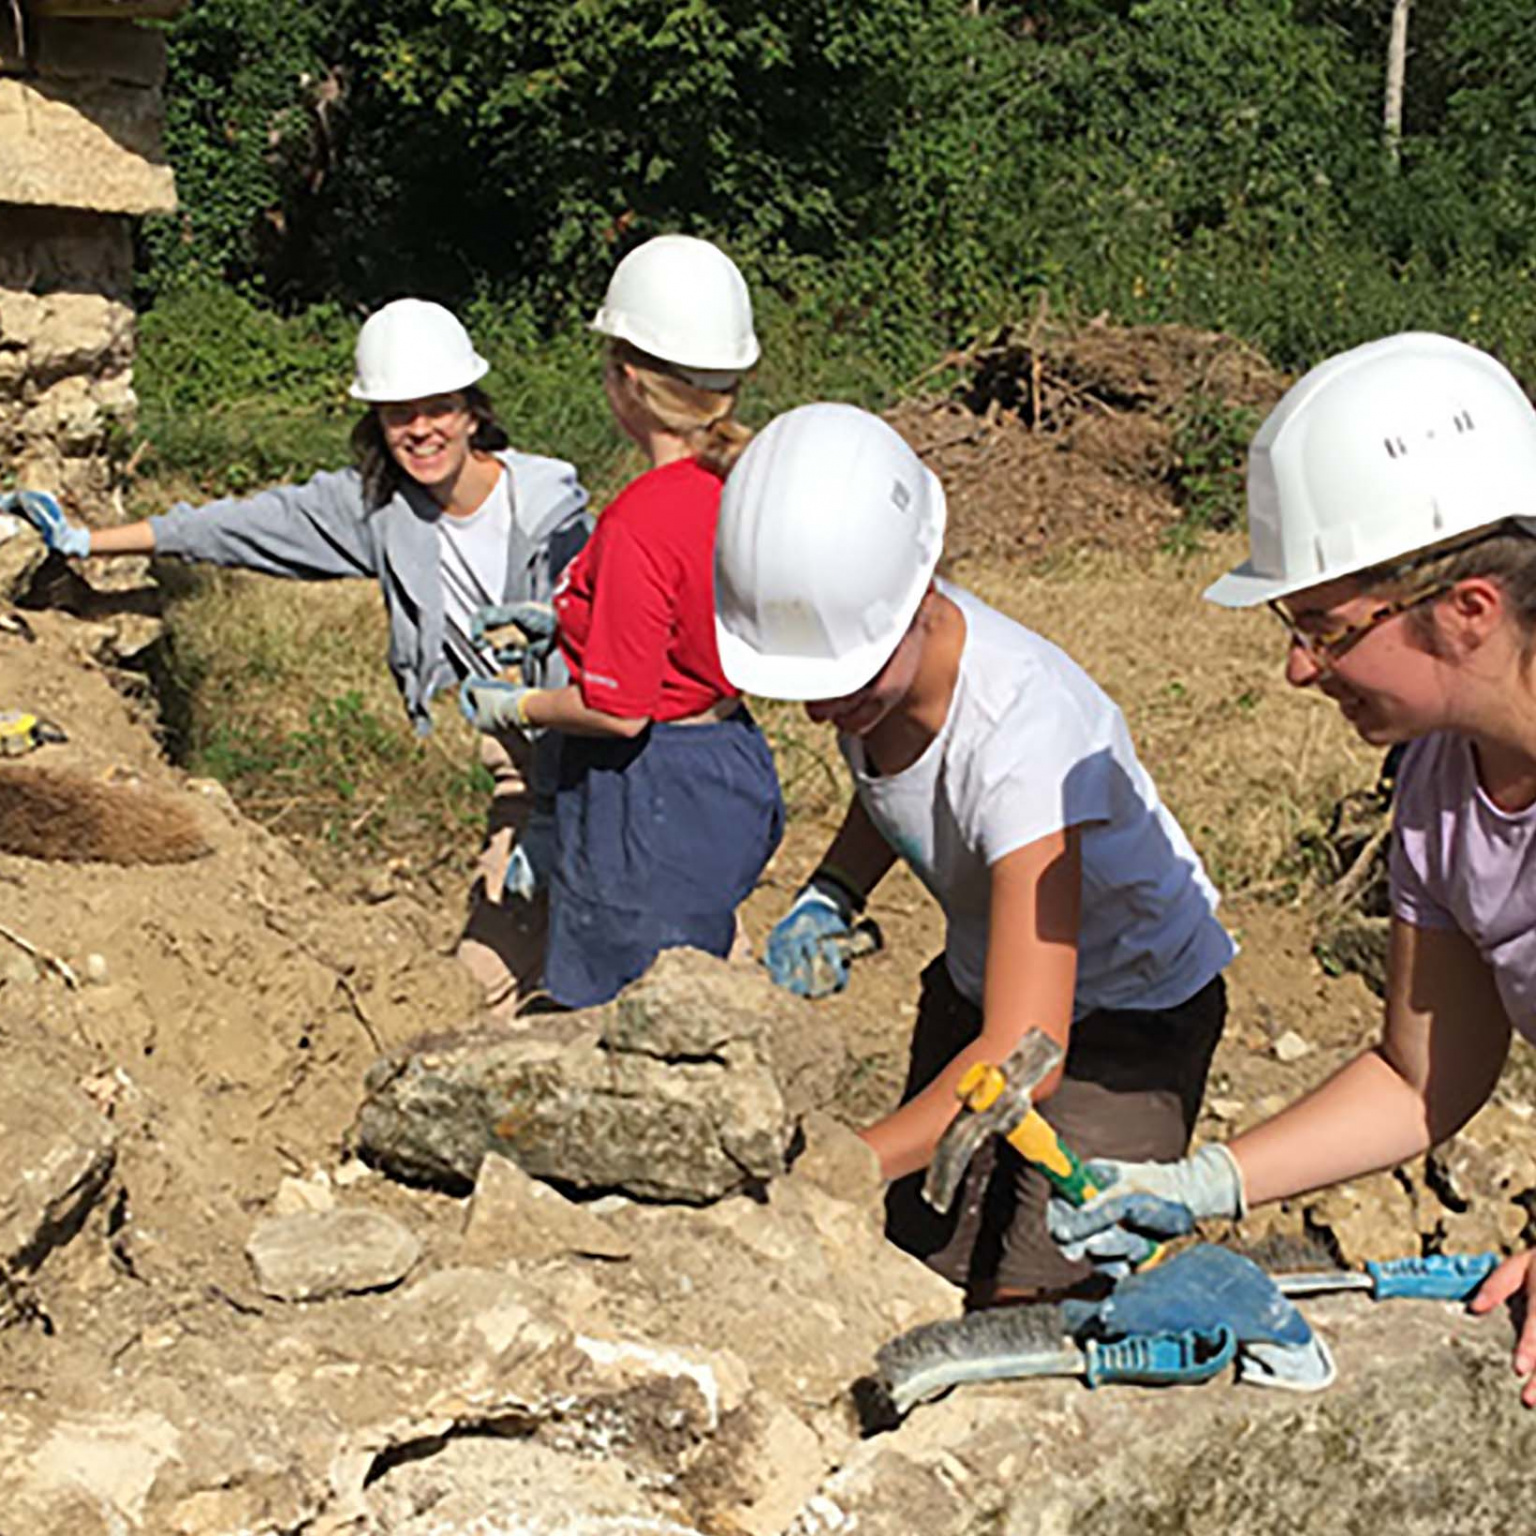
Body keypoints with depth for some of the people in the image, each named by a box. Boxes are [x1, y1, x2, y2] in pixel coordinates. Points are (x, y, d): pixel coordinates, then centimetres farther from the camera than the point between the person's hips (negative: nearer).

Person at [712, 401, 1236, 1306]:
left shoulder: (1021, 728, -38)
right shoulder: (866, 642, -18)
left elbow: (1023, 1053, -40)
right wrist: (832, 895, -11)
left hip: (1132, 1014, -6)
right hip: (982, 985, 7)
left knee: (1021, 1312, -13)